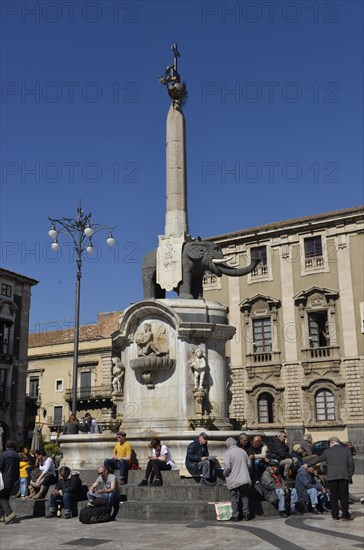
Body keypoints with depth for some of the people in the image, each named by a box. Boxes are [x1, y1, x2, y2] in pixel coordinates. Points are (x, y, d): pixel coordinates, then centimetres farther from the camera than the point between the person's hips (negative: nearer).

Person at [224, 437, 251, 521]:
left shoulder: (228, 453, -10)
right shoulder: (243, 451, 6)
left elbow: (227, 467, -17)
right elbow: (249, 464, 11)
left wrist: (225, 473, 2)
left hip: (234, 480, -4)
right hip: (244, 479, 5)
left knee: (234, 497, 6)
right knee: (244, 496, 15)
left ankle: (235, 515, 6)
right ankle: (246, 514, 14)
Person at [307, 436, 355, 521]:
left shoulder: (327, 451, 7)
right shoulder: (346, 450, 6)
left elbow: (318, 459, 20)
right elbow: (351, 464, 4)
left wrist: (308, 465, 34)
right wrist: (349, 476, 12)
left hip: (332, 476, 0)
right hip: (344, 476, 0)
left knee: (334, 496, 7)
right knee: (344, 496, 2)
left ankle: (335, 515, 10)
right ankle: (345, 515, 0)